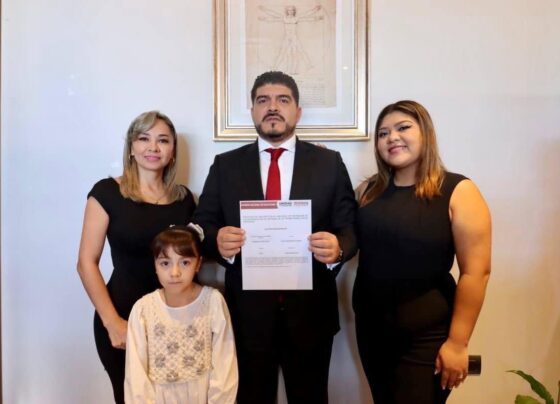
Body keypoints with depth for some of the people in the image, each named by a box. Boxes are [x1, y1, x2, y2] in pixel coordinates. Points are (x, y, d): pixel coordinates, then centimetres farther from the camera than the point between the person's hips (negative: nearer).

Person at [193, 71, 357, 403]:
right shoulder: (225, 165, 5)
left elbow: (351, 230, -1)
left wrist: (338, 248, -23)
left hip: (310, 312, 0)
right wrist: (218, 240, -22)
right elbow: (202, 227, 1)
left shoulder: (329, 163, 3)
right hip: (247, 312, 1)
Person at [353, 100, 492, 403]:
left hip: (426, 336, -4)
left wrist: (457, 342, -13)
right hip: (370, 328, 5)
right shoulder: (369, 191, 2)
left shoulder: (458, 191, -11)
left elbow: (476, 272, -13)